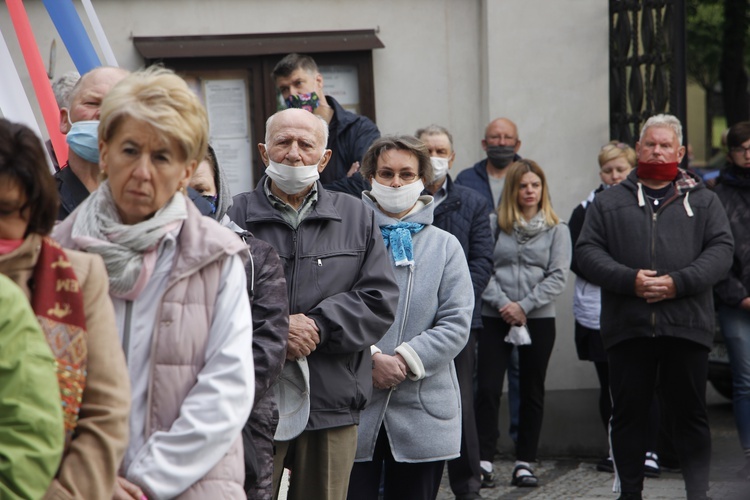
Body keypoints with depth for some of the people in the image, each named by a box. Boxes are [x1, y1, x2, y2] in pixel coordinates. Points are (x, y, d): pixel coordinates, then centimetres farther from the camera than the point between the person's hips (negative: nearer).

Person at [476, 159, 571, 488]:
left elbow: (558, 277, -2)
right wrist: (501, 303, -14)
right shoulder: (495, 224, 3)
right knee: (487, 389, -7)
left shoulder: (556, 229, 5)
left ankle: (524, 463, 14)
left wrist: (523, 305, -11)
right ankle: (484, 460, -2)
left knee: (532, 392, 7)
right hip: (495, 318, -1)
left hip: (539, 319, 1)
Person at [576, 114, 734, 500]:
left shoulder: (703, 201, 12)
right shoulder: (609, 202, 13)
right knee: (628, 412, 6)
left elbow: (721, 250, 1)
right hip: (627, 326, 1)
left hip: (686, 325, -1)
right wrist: (629, 280, -11)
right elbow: (587, 252, 5)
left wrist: (678, 282, -13)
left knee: (690, 413, 3)